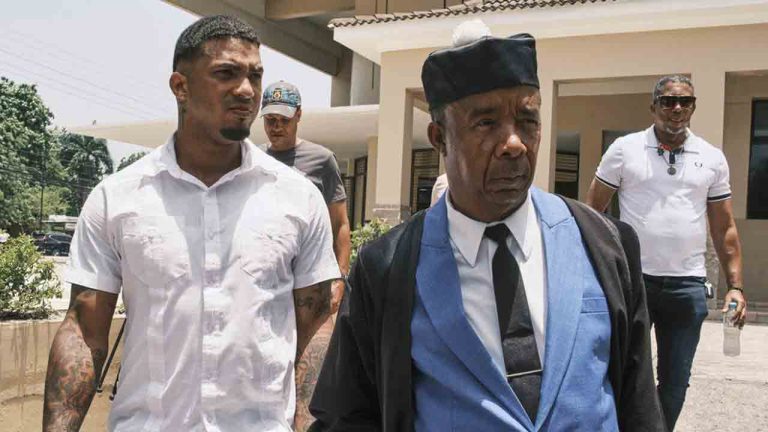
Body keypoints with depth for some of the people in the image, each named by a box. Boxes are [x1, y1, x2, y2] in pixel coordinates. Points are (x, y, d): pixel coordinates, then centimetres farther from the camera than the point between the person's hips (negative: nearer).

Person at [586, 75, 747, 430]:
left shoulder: (712, 158, 7)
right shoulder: (625, 149, 0)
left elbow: (724, 229, 10)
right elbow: (592, 211, 1)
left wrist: (735, 285, 3)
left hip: (688, 286, 2)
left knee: (675, 382, 11)